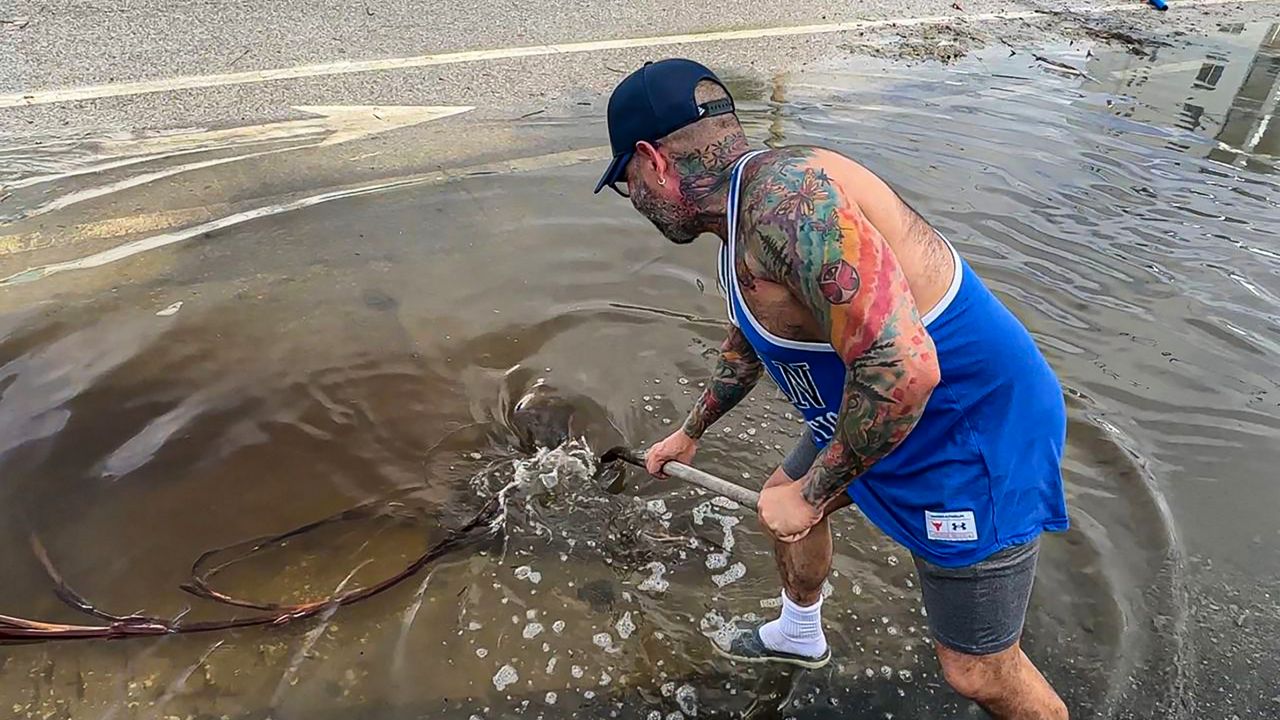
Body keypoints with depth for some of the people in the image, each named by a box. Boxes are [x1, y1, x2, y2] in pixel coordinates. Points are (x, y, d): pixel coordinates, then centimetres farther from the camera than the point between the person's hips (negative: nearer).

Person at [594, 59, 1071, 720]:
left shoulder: (784, 194, -30)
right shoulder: (744, 222, 4)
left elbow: (903, 367, -38)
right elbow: (747, 345, 21)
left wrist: (812, 493, -23)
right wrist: (690, 434, 33)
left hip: (973, 438, -9)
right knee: (781, 499, 25)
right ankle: (799, 636, 53)